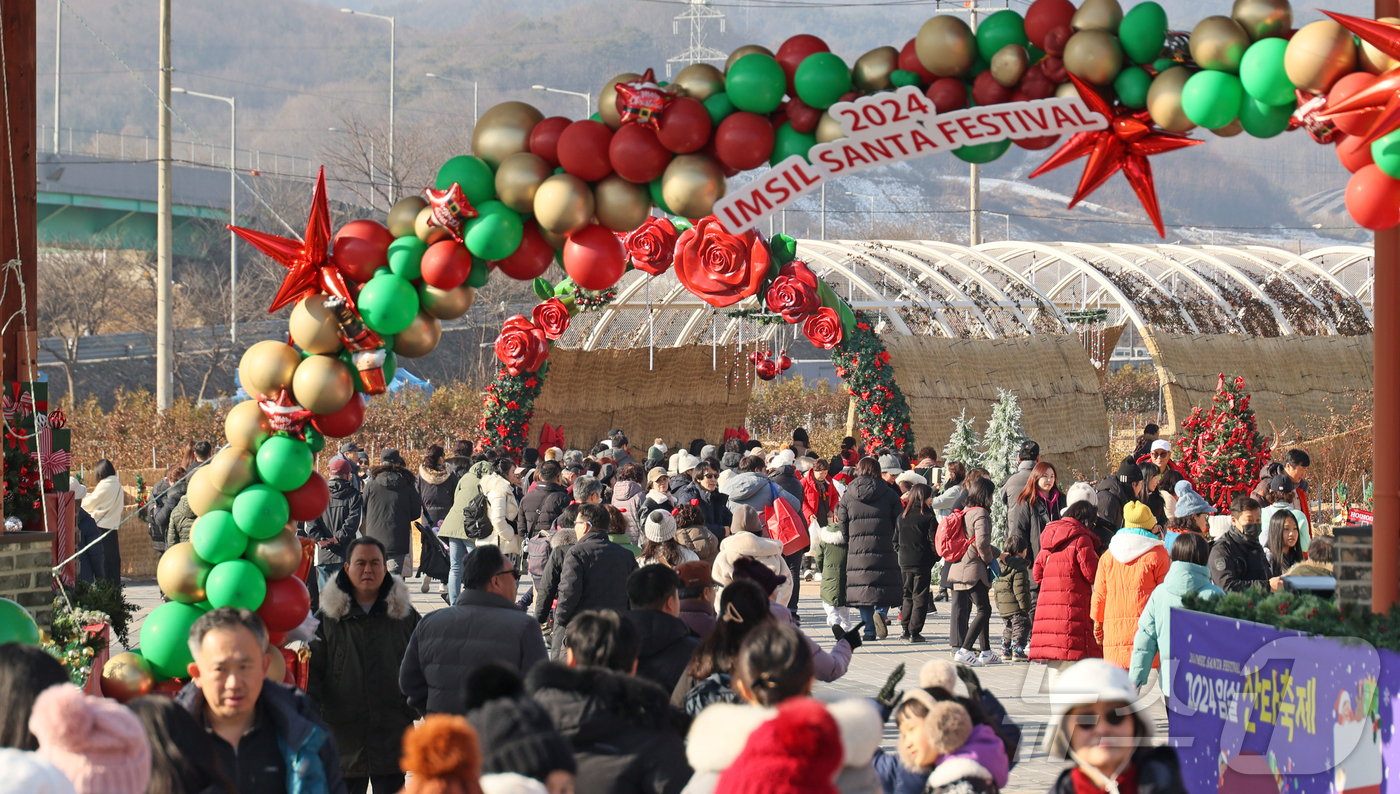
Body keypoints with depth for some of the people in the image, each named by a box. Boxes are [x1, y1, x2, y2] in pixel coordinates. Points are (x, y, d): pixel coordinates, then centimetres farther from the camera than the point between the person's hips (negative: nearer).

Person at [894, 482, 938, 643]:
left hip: (904, 563, 5)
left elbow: (895, 541, 10)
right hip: (922, 562, -5)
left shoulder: (902, 517, 6)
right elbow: (933, 541, -9)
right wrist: (935, 557, 6)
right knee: (920, 597, 1)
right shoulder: (928, 517, -10)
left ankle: (905, 628, 15)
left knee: (908, 596, 17)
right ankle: (914, 631, -2)